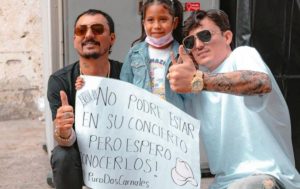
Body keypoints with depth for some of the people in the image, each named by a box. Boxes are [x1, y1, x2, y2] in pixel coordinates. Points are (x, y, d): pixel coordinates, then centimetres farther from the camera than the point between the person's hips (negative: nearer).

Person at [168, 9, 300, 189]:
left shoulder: (242, 55, -5)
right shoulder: (200, 76, 15)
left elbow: (262, 82, -29)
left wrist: (198, 80, -39)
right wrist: (182, 76, 5)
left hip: (266, 174, -7)